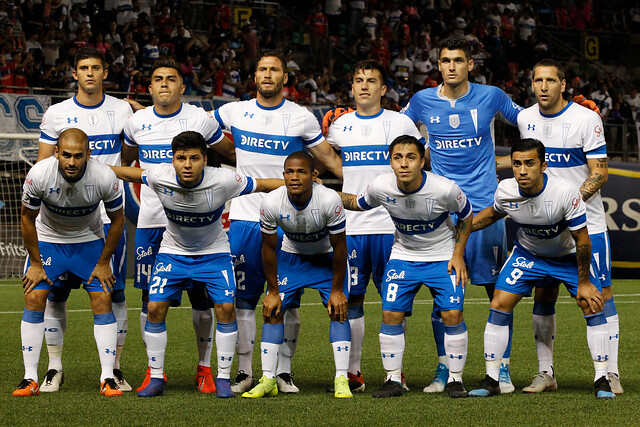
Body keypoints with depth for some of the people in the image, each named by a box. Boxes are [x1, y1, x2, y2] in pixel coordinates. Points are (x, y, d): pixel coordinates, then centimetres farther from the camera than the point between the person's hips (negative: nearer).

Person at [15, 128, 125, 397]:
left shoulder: (104, 178, -28)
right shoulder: (39, 174, -28)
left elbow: (117, 219, -10)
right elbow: (27, 217, -11)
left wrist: (104, 262, -6)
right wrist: (35, 263, -7)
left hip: (89, 240, 0)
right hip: (47, 239, 0)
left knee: (103, 301, -10)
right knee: (34, 299, -11)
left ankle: (108, 379, -4)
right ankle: (30, 379, -5)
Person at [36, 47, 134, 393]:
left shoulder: (122, 111, 6)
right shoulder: (56, 114, 4)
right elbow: (43, 166, 6)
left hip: (109, 215, 0)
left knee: (113, 293, -1)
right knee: (54, 292, -1)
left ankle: (114, 368, 9)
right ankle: (54, 367, 10)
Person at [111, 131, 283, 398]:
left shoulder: (223, 181, -28)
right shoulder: (160, 177, -23)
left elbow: (261, 185, -15)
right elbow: (134, 174, -2)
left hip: (213, 252, -1)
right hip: (173, 251, 1)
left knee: (225, 308, -15)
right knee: (155, 308, -10)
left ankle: (223, 379, -1)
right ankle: (156, 379, 4)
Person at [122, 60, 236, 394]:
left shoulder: (200, 119, 0)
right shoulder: (136, 122, 8)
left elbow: (234, 154, 11)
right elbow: (123, 161, 26)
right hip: (150, 220, 2)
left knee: (200, 293, -2)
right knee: (151, 295, 2)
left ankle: (204, 368, 9)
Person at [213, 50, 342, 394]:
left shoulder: (301, 118, 2)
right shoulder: (235, 112, 7)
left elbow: (329, 158, 8)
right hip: (245, 219, 2)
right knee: (243, 298, 2)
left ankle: (283, 372, 10)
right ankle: (244, 372, 10)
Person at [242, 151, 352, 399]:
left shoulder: (330, 200, -33)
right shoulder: (271, 204, -28)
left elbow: (339, 247, -19)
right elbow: (269, 248, -11)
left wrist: (336, 290, -15)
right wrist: (273, 291, -7)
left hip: (326, 257, -1)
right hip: (291, 256, 2)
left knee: (338, 310, -13)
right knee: (273, 311, -7)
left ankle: (342, 380, -10)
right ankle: (268, 380, -2)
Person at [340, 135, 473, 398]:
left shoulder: (445, 189, -26)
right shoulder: (380, 188, -20)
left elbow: (465, 216, -5)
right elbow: (358, 204, 4)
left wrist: (458, 255, -7)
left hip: (443, 256, -2)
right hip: (403, 255, 2)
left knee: (452, 315, -11)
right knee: (391, 314, -7)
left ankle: (455, 379, 4)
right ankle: (393, 380, 6)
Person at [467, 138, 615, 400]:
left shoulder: (566, 193, -34)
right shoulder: (506, 191, -22)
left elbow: (582, 240, -22)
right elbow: (493, 213, 5)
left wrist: (583, 283, -16)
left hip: (569, 256, -2)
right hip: (527, 254, 2)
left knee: (593, 307, -14)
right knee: (499, 306, -11)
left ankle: (601, 380, -2)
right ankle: (491, 380, -1)